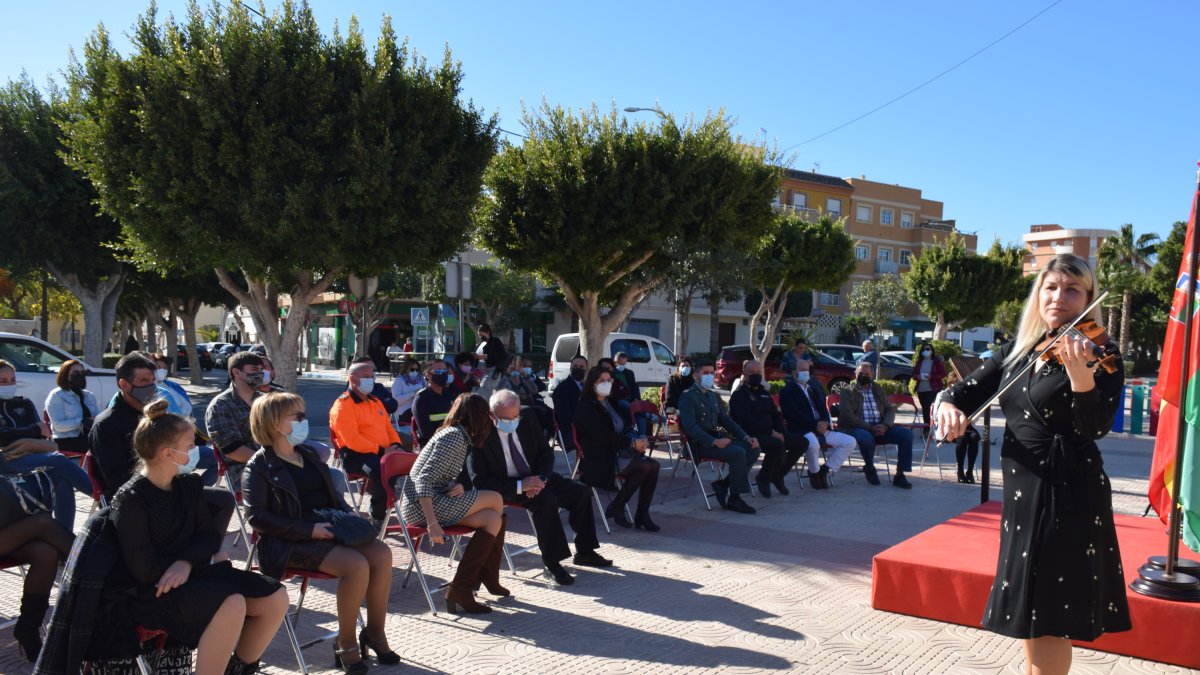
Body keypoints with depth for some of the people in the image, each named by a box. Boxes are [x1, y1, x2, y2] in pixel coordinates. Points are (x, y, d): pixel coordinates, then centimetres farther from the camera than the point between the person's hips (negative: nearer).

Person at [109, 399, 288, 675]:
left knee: (275, 598, -5)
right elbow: (145, 568, -21)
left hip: (193, 574, 8)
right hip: (154, 591, -8)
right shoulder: (131, 500, -15)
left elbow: (210, 535, 7)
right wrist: (199, 560, -7)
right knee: (232, 605, -34)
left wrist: (186, 562, -15)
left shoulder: (189, 485, 9)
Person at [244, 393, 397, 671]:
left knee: (381, 553, -18)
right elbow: (257, 516, -13)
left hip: (329, 528, 7)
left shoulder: (309, 454, 18)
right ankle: (346, 645, -12)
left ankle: (375, 633, -4)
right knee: (356, 564, -29)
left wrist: (350, 516, 2)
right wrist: (310, 530, -20)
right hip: (292, 541, -7)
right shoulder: (259, 467, -4)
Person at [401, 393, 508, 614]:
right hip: (420, 506, -9)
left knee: (494, 518, -4)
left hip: (434, 500, 9)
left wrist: (457, 486, -8)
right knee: (496, 499, -11)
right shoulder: (453, 438, -15)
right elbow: (423, 480, -23)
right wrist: (432, 523, -29)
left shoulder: (460, 437, 15)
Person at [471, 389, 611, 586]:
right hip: (506, 486, -6)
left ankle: (584, 552, 8)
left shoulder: (528, 419, -5)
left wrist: (541, 478, -15)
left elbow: (546, 452, 5)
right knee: (546, 499, -32)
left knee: (581, 492, -7)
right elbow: (479, 481, -20)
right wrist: (519, 486, -29)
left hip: (535, 476, 6)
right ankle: (551, 563, -22)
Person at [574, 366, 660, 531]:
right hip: (599, 460, -8)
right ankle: (616, 507, -10)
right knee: (643, 467, -25)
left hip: (617, 453, 8)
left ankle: (642, 514, -8)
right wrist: (632, 443, -21)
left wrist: (641, 438, -8)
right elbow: (603, 435, -19)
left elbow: (626, 426, 14)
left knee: (654, 465, -13)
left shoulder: (609, 403, 18)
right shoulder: (586, 407, -9)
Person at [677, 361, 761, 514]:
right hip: (699, 443, -8)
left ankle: (723, 485, -4)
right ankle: (734, 498, -14)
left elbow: (725, 420, 19)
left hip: (716, 438, 8)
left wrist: (746, 437, 3)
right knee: (738, 453, -28)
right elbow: (690, 427, -18)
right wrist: (714, 441, -27)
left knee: (752, 448, -11)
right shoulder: (688, 397, -7)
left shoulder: (712, 395, 21)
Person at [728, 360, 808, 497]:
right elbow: (747, 421, -16)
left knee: (802, 442, -5)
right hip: (751, 436, -8)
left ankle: (778, 475, 6)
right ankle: (763, 478, -11)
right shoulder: (739, 395, -3)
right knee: (777, 444, -35)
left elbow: (776, 415, 18)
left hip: (771, 434, 8)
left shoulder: (764, 393, 22)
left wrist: (781, 433, -3)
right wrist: (771, 432, -20)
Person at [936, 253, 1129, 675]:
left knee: (1048, 613, -2)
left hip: (1067, 493, -6)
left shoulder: (1100, 354, -10)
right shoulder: (1018, 351, 8)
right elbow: (971, 389, 8)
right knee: (1026, 607, 18)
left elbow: (1095, 427, -22)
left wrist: (1079, 371, -39)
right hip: (1022, 489, 7)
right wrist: (950, 405, -16)